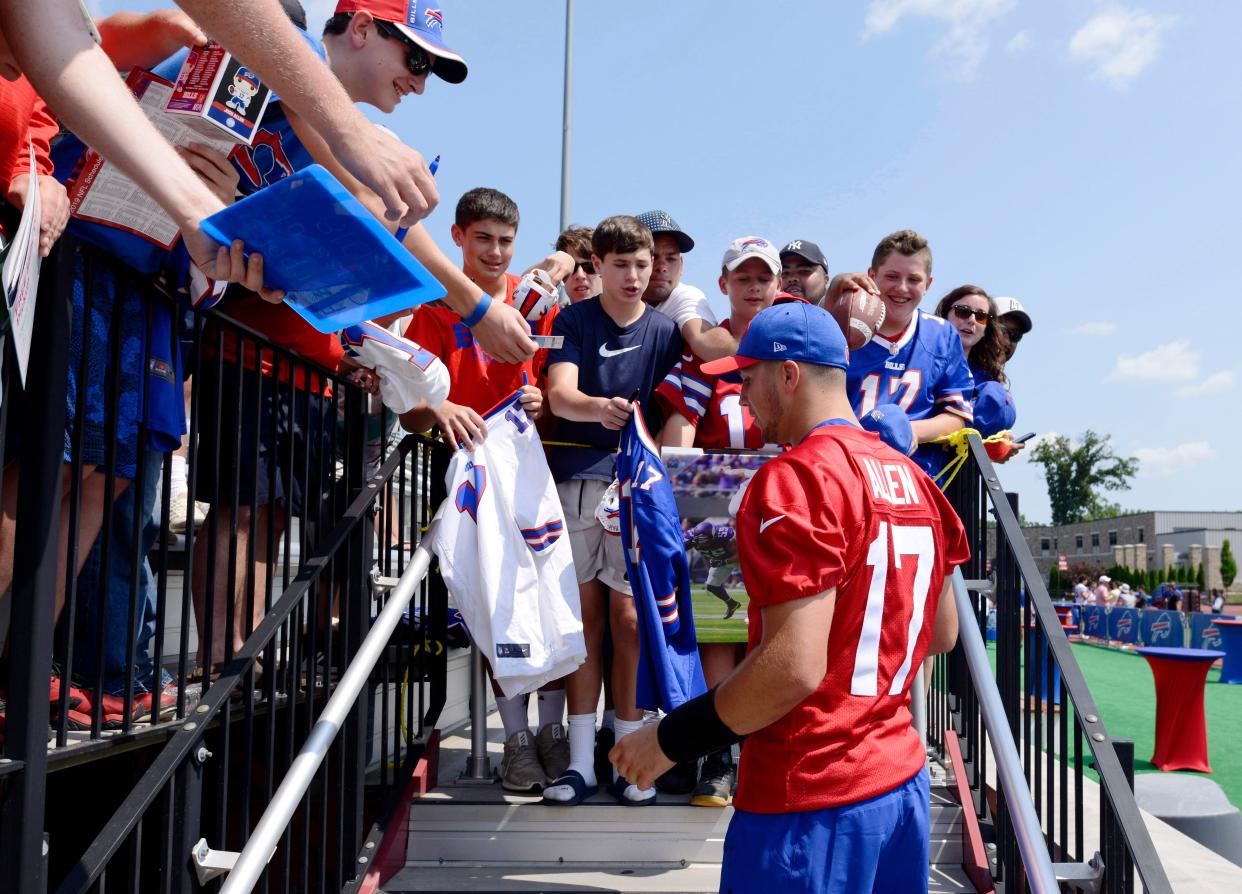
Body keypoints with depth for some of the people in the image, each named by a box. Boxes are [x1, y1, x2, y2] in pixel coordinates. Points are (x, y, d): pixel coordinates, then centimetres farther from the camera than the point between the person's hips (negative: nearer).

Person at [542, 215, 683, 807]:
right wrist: (599, 408, -32)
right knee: (584, 613, 4)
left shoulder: (665, 331, 6)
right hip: (576, 480, 0)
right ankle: (581, 760, 11)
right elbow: (559, 395, -12)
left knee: (630, 617, -1)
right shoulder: (573, 321, 3)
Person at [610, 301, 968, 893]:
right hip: (903, 778, 8)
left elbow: (795, 667, -24)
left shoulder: (798, 478, -18)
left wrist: (671, 739, -13)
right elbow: (941, 634, 17)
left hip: (811, 802, -8)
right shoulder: (913, 480, 8)